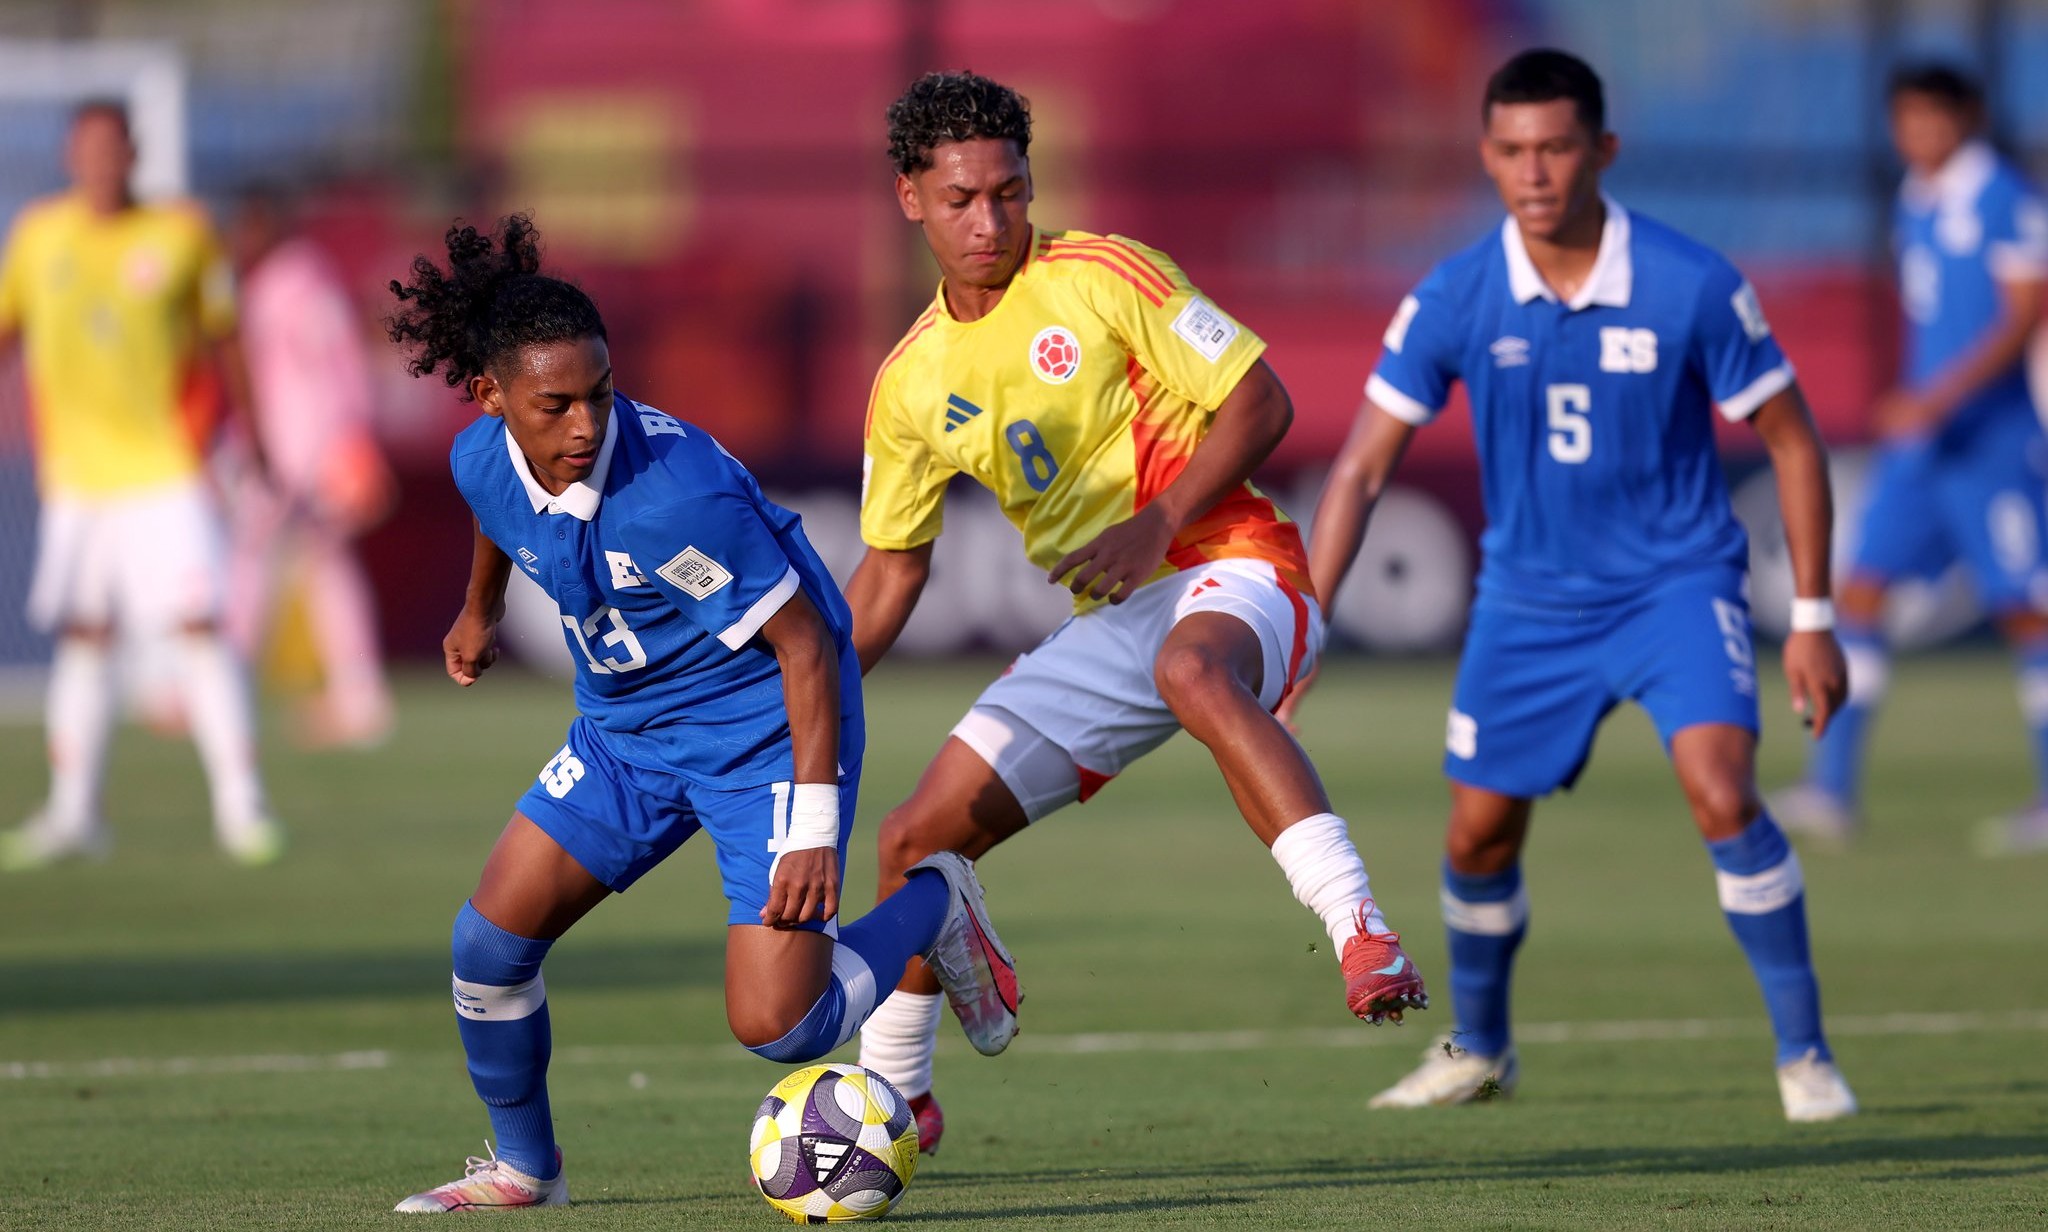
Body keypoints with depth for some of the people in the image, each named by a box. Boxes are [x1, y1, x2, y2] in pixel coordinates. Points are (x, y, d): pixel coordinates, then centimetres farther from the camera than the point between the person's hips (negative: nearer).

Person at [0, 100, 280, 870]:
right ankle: (73, 813, 14)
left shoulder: (180, 233, -2)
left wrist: (250, 443, 11)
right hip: (77, 476, 3)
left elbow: (222, 342, 7)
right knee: (83, 637, 6)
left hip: (167, 467, -3)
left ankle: (240, 806, -8)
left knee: (199, 627, -11)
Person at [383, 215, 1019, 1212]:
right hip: (626, 727, 6)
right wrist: (479, 611, 36)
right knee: (489, 940, -3)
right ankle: (523, 1167, 21)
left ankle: (930, 907, 16)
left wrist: (814, 823, -25)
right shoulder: (483, 462, -11)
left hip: (764, 724, -6)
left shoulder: (675, 490, -32)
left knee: (775, 1027, -14)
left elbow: (805, 642, -24)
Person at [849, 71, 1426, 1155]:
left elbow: (1259, 402, -8)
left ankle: (1365, 942, -52)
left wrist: (1157, 523, -19)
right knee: (920, 834, 0)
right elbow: (888, 575, 18)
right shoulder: (910, 383, 9)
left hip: (1231, 570, -6)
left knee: (1195, 670, -43)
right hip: (1103, 629, 6)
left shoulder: (1102, 278, -7)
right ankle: (891, 1095, 21)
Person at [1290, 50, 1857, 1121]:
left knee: (1722, 794, -24)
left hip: (1678, 581, -3)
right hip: (1529, 598, 3)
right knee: (1480, 833, 9)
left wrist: (1812, 619, -6)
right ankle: (1477, 1050, 36)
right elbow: (1361, 468, -5)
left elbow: (1791, 441, -5)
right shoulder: (1454, 301, -11)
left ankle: (1803, 1054, -12)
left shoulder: (1692, 287, -17)